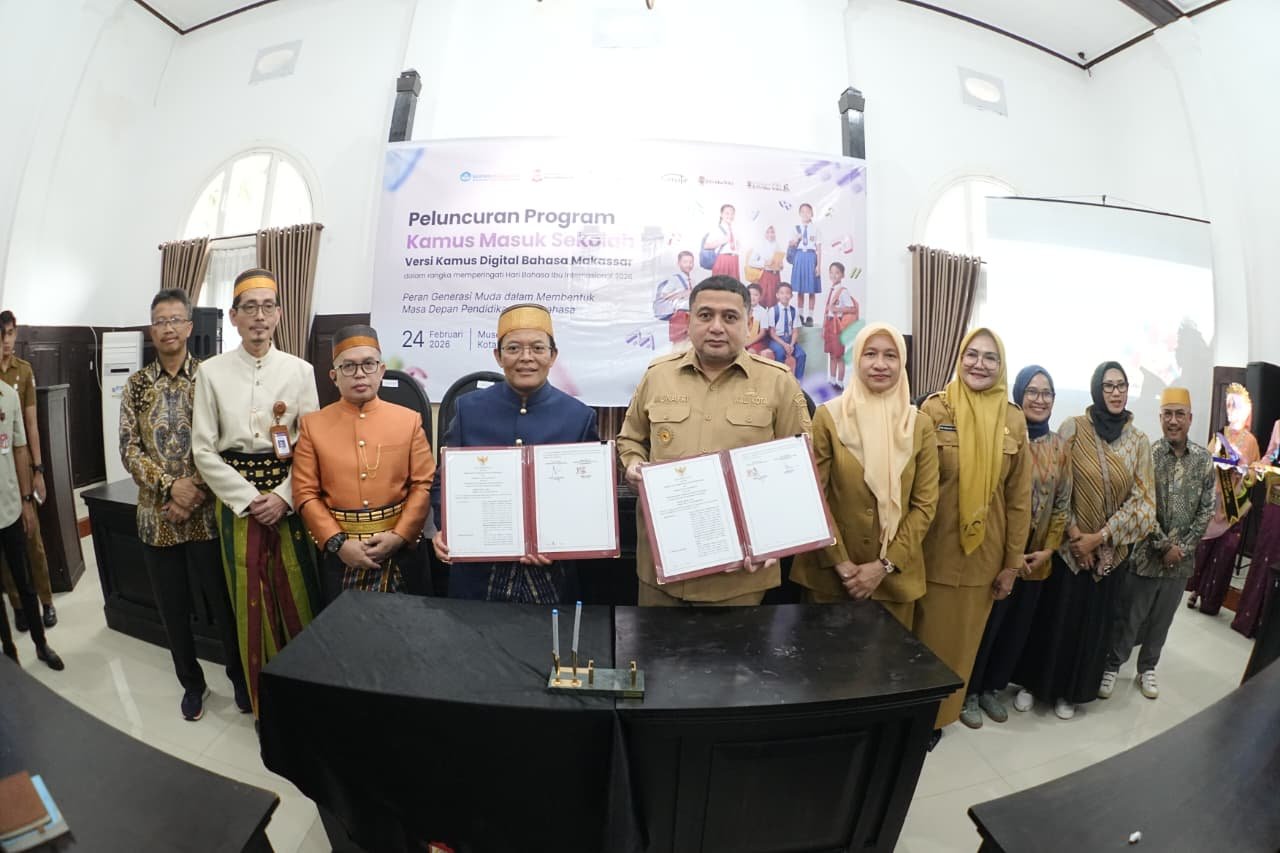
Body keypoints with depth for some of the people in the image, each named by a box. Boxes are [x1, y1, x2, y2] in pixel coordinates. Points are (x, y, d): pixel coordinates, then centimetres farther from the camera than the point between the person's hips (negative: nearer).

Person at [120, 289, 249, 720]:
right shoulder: (137, 384, 5)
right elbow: (129, 448, 0)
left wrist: (195, 490, -14)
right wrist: (171, 486, -14)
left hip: (207, 513, -3)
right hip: (157, 516, 3)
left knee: (225, 603, 7)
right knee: (173, 609, 15)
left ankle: (241, 679, 27)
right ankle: (192, 682, 34)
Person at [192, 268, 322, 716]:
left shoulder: (300, 370, 0)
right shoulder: (212, 371, 0)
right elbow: (203, 448, 0)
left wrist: (284, 496, -11)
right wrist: (249, 498, -7)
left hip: (288, 495, 0)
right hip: (237, 497, 0)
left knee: (297, 593, 3)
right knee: (250, 597, 8)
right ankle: (263, 699, 26)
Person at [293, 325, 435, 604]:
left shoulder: (409, 420, -1)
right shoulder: (313, 424, 0)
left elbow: (424, 485, -3)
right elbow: (305, 493, -2)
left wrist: (399, 537, -12)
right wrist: (338, 542, -11)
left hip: (396, 549, 0)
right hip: (338, 552, 0)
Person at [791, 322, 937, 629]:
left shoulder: (920, 425, 2)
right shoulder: (828, 416, -5)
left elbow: (925, 504, 0)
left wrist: (885, 565, -7)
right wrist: (840, 562, -11)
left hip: (895, 576, 2)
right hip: (830, 573, -1)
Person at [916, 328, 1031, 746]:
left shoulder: (1013, 420, 0)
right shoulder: (934, 409, -9)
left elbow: (1019, 497, 4)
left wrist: (1012, 561, 4)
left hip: (983, 555, 3)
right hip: (933, 551, -2)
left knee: (961, 641, 16)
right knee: (925, 637, 12)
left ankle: (937, 714, 38)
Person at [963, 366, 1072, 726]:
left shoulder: (1059, 445, 7)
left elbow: (1062, 502, 9)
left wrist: (1049, 549, 0)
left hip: (1038, 557, 6)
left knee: (1017, 626, 15)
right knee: (986, 625, 3)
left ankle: (992, 688, 32)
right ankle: (968, 692, 21)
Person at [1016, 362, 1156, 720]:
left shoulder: (1139, 441, -1)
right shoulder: (1073, 428, -8)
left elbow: (1142, 501, -3)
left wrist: (1099, 537, -11)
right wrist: (1072, 532, -13)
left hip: (1109, 548, 3)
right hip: (1067, 543, -2)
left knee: (1092, 617, 12)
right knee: (1054, 613, 5)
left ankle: (1069, 690, 30)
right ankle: (1034, 682, 23)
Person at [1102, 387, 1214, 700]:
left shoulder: (1204, 459, 2)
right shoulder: (1146, 455, -10)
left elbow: (1206, 510, 2)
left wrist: (1183, 547, -6)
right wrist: (1165, 546, -14)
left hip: (1181, 559, 4)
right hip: (1143, 555, -4)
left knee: (1161, 619, 16)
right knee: (1127, 617, 6)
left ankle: (1147, 668, 34)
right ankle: (1112, 666, 22)